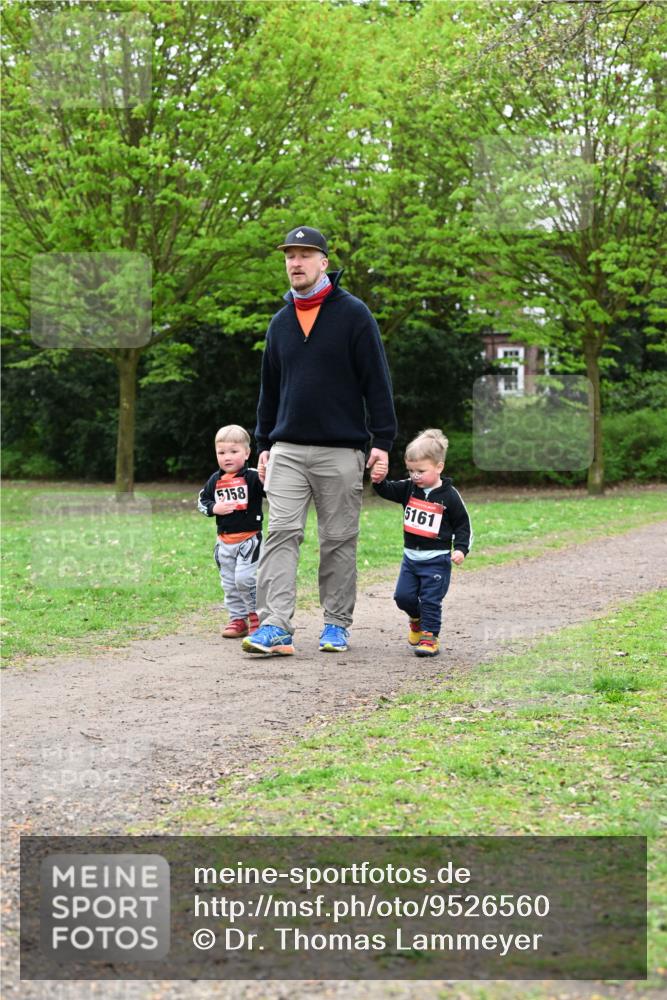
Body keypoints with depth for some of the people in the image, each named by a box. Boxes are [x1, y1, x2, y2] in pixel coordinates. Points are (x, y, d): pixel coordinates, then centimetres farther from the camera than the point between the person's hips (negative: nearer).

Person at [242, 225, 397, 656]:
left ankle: (337, 624, 14)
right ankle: (276, 626, -13)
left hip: (341, 451, -4)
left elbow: (377, 380, -3)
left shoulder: (353, 314, -1)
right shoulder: (281, 322, 14)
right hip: (288, 450, 4)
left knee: (339, 540, 4)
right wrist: (264, 444, 16)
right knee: (281, 533, -8)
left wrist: (383, 442, -9)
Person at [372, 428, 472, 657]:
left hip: (436, 559, -5)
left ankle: (430, 637, 6)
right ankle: (417, 619, 34)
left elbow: (463, 525, -3)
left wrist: (461, 549, -14)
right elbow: (387, 490, 0)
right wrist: (378, 480, -22)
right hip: (411, 556, 5)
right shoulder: (409, 488, 4)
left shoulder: (449, 496, -9)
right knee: (403, 596, 6)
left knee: (431, 600, -4)